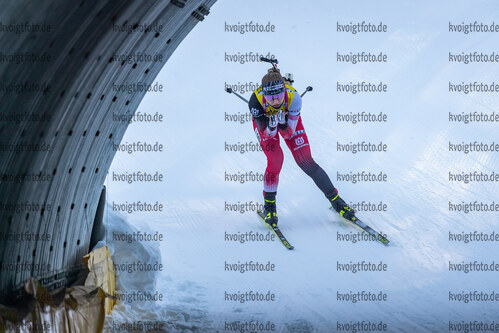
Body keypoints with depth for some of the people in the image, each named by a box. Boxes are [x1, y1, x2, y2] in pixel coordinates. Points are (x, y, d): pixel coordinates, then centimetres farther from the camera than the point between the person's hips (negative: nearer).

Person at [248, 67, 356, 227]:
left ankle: (335, 200, 6)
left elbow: (289, 133, -29)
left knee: (306, 162, -8)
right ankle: (269, 206, -1)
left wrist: (282, 123, -49)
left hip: (289, 119, 1)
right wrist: (271, 125, -51)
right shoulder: (256, 100, -38)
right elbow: (267, 134, -30)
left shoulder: (293, 97, -37)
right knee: (275, 159, -22)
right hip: (264, 122, -1)